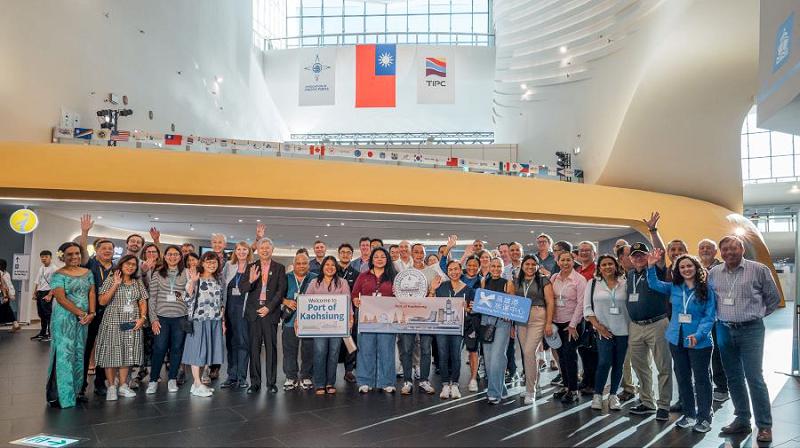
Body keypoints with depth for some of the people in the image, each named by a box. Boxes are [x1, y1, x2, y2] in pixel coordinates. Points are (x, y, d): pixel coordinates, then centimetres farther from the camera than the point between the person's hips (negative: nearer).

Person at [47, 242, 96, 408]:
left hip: (84, 319, 5)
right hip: (65, 318, -5)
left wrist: (91, 313, -9)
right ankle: (60, 394, 4)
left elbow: (91, 293, 6)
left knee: (79, 354, 9)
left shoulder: (87, 272, 11)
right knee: (64, 354, -4)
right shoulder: (59, 275, -5)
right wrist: (81, 313, -18)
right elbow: (61, 298, -14)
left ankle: (76, 391, 17)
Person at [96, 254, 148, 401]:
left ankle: (123, 385, 16)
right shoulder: (111, 280, -1)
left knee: (127, 355, 7)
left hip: (132, 324, 3)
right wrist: (116, 284, -15)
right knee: (112, 354, -1)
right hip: (113, 323, -3)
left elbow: (143, 302, 11)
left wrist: (142, 317, -3)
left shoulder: (138, 282, 10)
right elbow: (102, 301, -9)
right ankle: (111, 387, 8)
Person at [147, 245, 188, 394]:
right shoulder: (157, 274, 6)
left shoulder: (186, 274, 6)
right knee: (159, 348, -1)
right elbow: (151, 298, 4)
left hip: (180, 317, 1)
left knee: (177, 348, 5)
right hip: (162, 317, 0)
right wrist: (153, 319, -1)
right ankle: (153, 380, 14)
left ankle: (172, 379, 19)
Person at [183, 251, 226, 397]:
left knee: (208, 350, 8)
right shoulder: (196, 279, -4)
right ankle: (197, 385, 4)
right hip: (199, 320, -5)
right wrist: (192, 281, -24)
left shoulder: (219, 280, 12)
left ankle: (199, 382, 18)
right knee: (197, 350, -2)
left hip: (215, 321, 5)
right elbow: (188, 298, -14)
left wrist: (223, 320, 12)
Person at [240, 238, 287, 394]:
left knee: (271, 347, 2)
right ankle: (255, 383, 10)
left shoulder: (279, 268, 6)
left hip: (271, 311, -1)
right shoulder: (251, 267, 10)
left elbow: (281, 290, -1)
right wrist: (250, 280, -17)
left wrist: (269, 307, -10)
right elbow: (242, 288, 4)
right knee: (254, 348, 3)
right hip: (253, 311, 1)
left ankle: (271, 382, 9)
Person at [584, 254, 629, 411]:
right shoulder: (593, 283, 3)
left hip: (623, 330, 2)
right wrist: (598, 326, -8)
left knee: (618, 364, 7)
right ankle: (597, 395, 5)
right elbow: (587, 308, 1)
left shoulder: (624, 282, 3)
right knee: (605, 362, -11)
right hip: (604, 330, -1)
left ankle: (613, 395, 22)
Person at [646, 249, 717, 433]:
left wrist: (698, 335, -25)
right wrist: (651, 266, -10)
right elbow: (654, 284, 6)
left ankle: (704, 417, 17)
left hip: (699, 342, -5)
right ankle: (689, 414, 28)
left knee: (701, 379, 5)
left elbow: (710, 316, -12)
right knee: (682, 378, 14)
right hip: (677, 340, 5)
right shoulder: (674, 288, 4)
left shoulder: (707, 290, -8)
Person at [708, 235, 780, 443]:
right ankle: (742, 420, 22)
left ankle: (764, 426, 5)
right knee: (733, 377, 11)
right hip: (724, 330, 4)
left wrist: (756, 315, 7)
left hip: (750, 330, -4)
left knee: (754, 378, -6)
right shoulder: (714, 273, 6)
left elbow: (773, 298, 5)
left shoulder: (759, 269, -5)